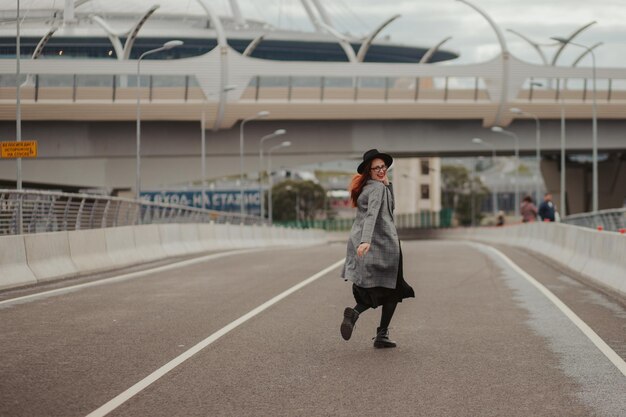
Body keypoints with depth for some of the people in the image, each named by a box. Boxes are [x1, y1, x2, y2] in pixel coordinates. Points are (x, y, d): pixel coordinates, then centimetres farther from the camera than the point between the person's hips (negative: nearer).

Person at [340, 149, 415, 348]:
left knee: (371, 293, 16)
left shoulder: (365, 187, 16)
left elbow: (390, 207, 20)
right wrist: (366, 240, -37)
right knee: (393, 290, 7)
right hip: (381, 243, -8)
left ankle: (354, 312, -11)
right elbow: (372, 214, -25)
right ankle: (382, 335, 1)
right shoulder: (377, 188, -11)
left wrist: (388, 184, 8)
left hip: (358, 243, 8)